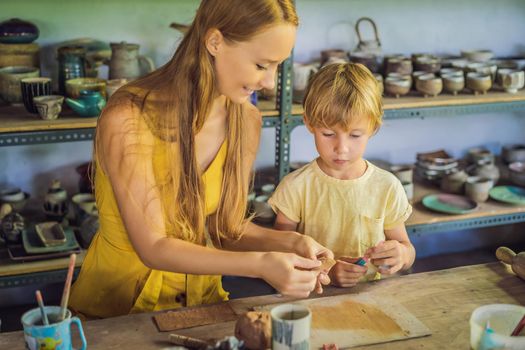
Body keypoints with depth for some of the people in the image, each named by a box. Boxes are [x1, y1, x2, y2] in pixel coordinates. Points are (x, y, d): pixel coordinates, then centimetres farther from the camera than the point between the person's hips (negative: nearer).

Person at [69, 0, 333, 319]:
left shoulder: (246, 121, -5)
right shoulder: (128, 119, -22)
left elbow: (226, 226, 2)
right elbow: (152, 247, -22)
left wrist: (288, 242, -15)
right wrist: (259, 264, -30)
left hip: (200, 298, 4)